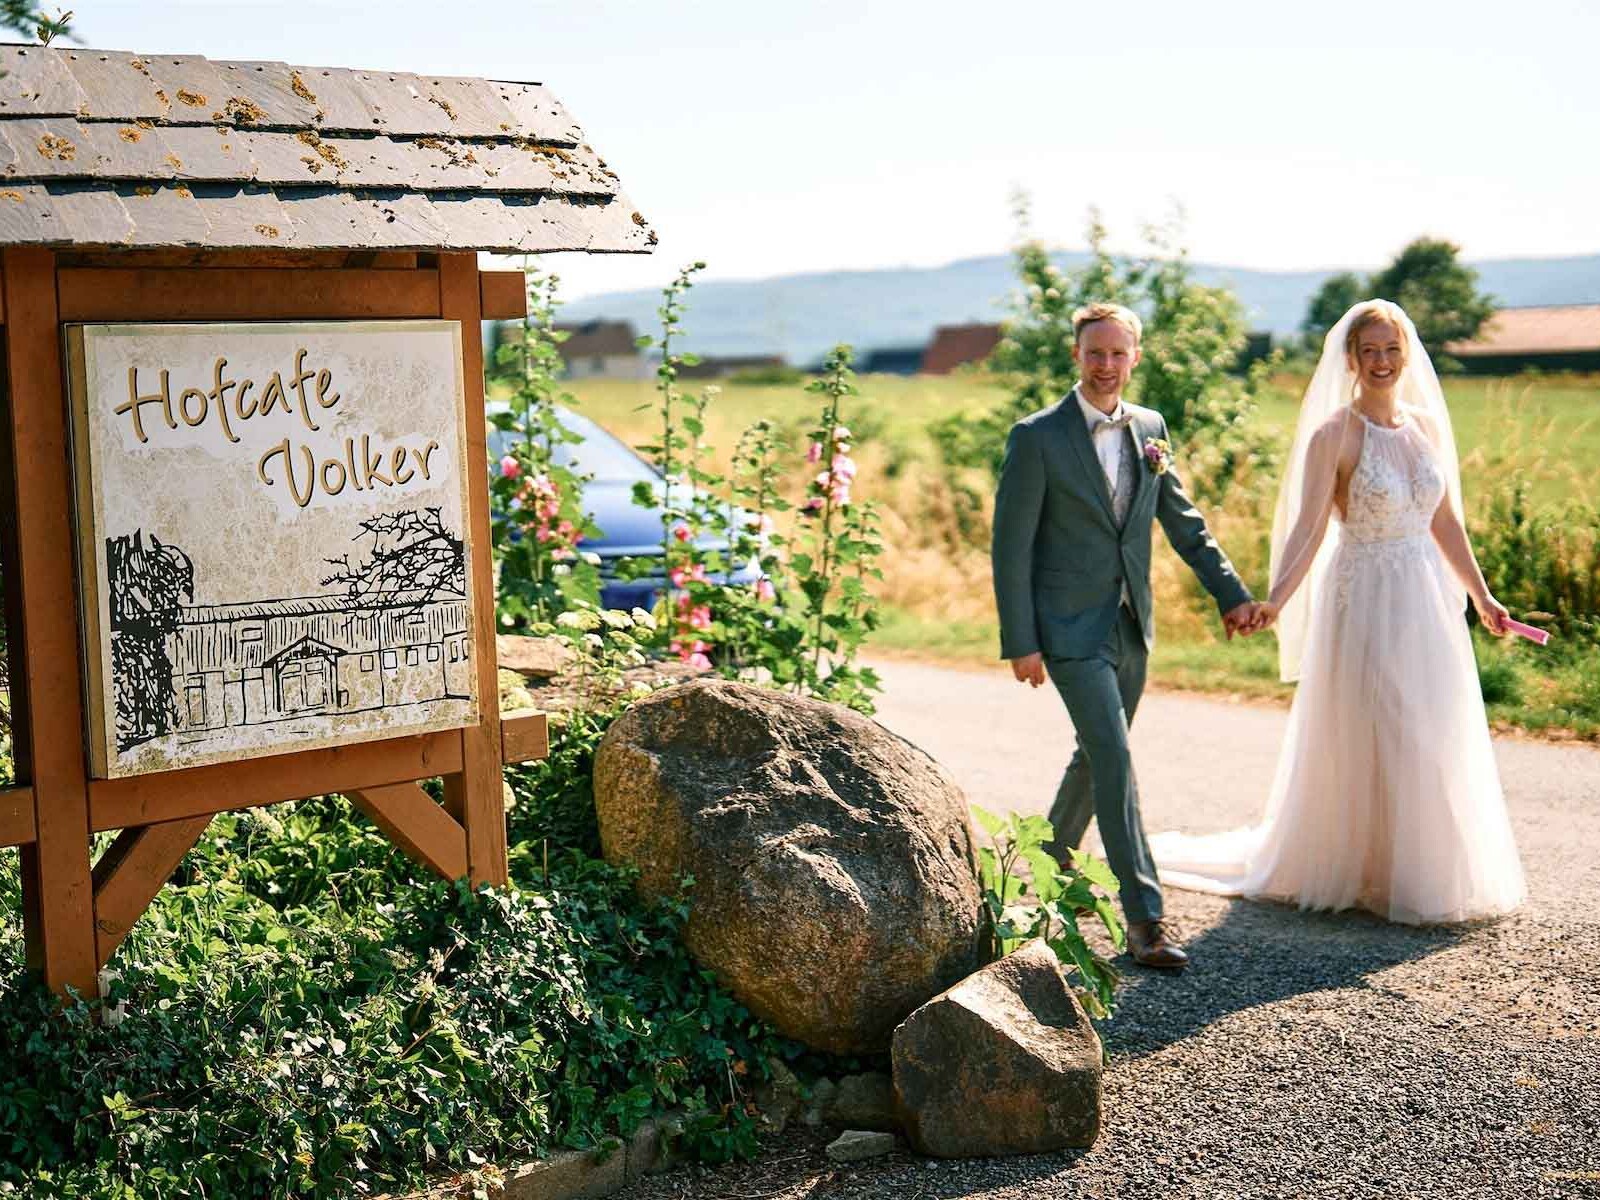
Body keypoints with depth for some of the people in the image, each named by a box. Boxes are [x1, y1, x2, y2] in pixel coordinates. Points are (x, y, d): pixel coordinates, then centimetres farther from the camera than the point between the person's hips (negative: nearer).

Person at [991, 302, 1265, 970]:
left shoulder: (1150, 430, 7)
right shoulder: (1037, 437, -10)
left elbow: (1183, 523, 13)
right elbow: (1010, 545, -10)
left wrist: (1232, 594, 6)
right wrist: (1019, 642, -13)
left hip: (1130, 627, 6)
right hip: (1070, 628, -6)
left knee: (1097, 757, 17)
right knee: (1114, 761, -13)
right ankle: (1144, 919, -10)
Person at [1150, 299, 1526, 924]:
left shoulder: (1427, 425, 8)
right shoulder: (1334, 434, -9)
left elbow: (1445, 521, 16)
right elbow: (1309, 527, -16)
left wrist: (1480, 594, 19)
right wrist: (1276, 601, -28)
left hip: (1427, 601, 6)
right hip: (1364, 602, -6)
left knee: (1432, 740, 10)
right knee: (1363, 739, 0)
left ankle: (1426, 873, 24)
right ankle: (1365, 874, 15)